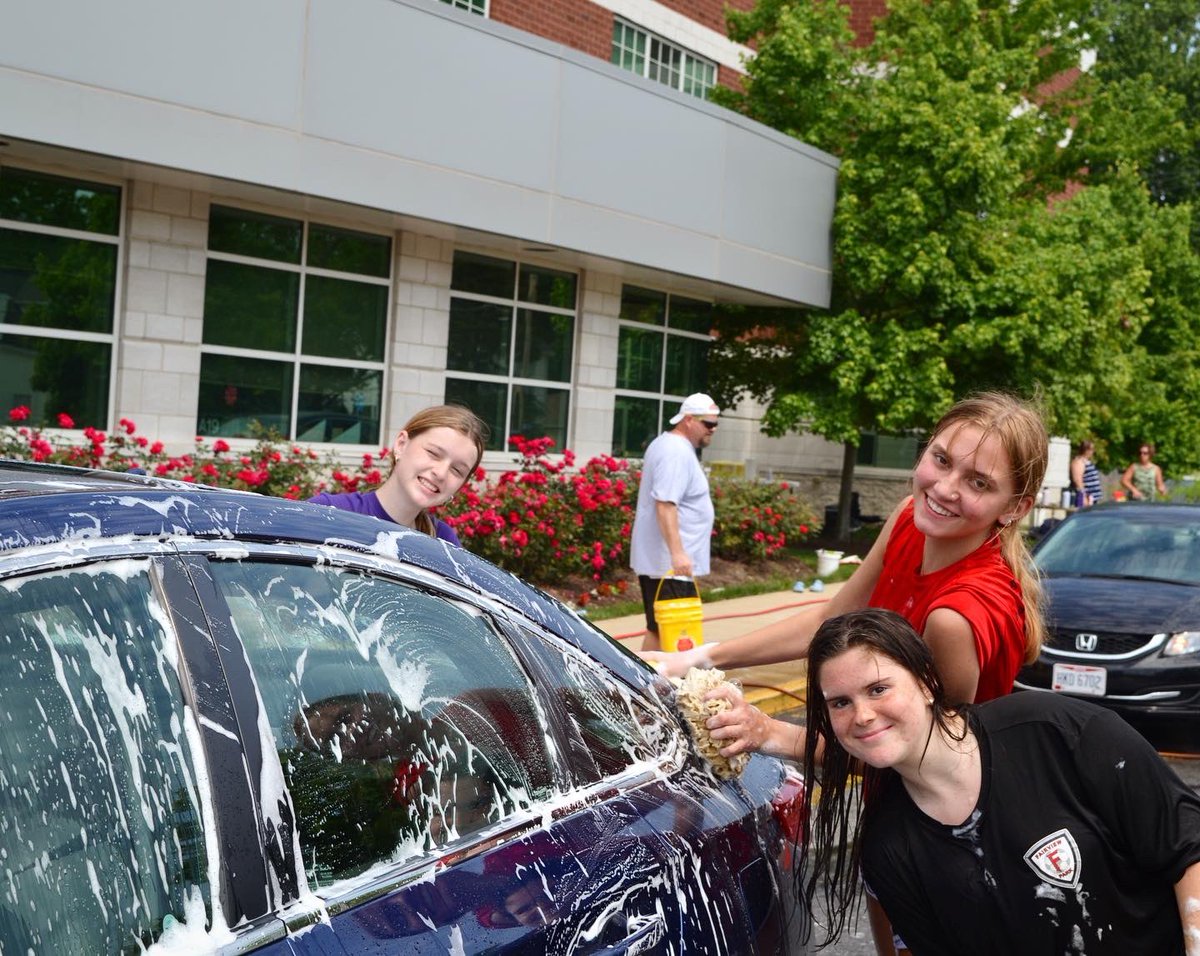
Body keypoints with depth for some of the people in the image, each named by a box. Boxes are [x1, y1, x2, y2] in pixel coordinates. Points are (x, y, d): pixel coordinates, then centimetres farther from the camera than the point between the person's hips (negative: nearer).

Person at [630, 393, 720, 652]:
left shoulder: (669, 445, 18)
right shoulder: (677, 453, -16)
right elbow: (665, 505, -25)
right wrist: (677, 553, -30)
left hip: (655, 560, 11)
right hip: (669, 563, -11)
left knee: (658, 629, 13)